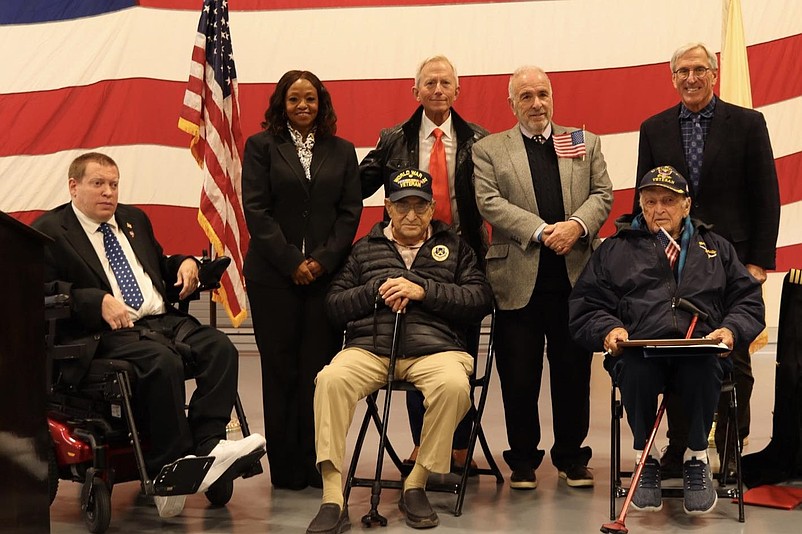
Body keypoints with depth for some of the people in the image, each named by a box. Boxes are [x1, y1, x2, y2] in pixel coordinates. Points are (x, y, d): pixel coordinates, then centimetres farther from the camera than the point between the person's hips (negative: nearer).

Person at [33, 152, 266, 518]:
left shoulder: (134, 219, 25)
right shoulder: (49, 231, 4)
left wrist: (184, 263, 12)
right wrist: (98, 301, -21)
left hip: (163, 320, 7)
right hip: (106, 333, -7)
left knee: (220, 347, -20)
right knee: (163, 361, -35)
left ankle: (207, 444, -28)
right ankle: (171, 469, -27)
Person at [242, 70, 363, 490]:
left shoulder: (341, 151, 13)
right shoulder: (261, 146, 6)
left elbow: (350, 212, 7)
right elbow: (256, 210, -2)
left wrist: (323, 260, -7)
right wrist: (292, 262, -10)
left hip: (326, 274, 2)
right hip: (274, 274, -1)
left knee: (319, 370, -2)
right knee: (281, 370, 1)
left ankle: (318, 465, 5)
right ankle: (286, 468, 7)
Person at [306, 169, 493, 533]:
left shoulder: (453, 247, 20)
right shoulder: (365, 249, 24)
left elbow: (481, 298, 6)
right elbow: (334, 304, 16)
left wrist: (423, 291, -5)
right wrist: (377, 292, -2)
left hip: (434, 348, -1)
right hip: (369, 347, 1)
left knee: (454, 385, -35)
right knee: (331, 379, -31)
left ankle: (416, 486, -17)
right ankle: (332, 500, -29)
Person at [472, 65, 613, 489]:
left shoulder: (585, 143, 15)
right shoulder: (488, 149, 7)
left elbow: (602, 194, 8)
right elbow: (490, 202, -5)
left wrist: (577, 224, -13)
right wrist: (541, 231, -16)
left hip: (575, 275, 2)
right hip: (519, 279, -2)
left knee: (573, 372, 8)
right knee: (518, 377, 3)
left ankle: (571, 456, 21)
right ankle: (523, 459, 17)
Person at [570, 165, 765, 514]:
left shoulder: (716, 248, 27)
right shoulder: (615, 249, 22)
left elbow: (748, 300, 19)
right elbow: (585, 306, 15)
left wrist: (731, 330, -2)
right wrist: (608, 329, -6)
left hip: (701, 352, 1)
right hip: (640, 351, 0)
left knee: (704, 366, -37)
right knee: (634, 368, -37)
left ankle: (697, 458, -13)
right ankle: (645, 459, -13)